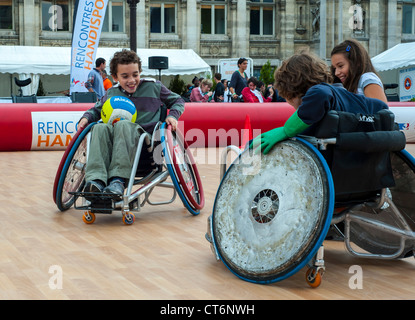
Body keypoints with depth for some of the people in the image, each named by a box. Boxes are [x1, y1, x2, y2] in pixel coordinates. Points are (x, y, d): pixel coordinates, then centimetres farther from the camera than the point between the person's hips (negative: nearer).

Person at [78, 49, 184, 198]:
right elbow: (96, 109, 32)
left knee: (123, 125, -36)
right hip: (116, 140, 3)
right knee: (100, 128, -31)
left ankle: (118, 181, -48)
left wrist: (172, 116, 0)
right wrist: (86, 117, 10)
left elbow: (178, 101, 21)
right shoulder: (111, 93, 19)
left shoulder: (153, 87, 12)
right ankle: (96, 180, -47)